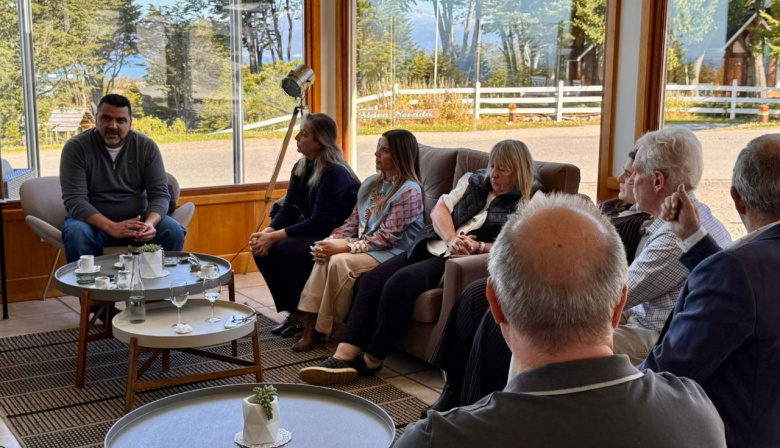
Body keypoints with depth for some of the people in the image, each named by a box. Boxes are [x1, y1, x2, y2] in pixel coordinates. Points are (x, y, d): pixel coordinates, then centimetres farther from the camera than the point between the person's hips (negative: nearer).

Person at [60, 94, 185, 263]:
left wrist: (149, 223, -28)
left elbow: (160, 194, -5)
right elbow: (74, 201, -17)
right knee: (76, 234, -34)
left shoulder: (146, 147, -1)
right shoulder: (76, 147, -8)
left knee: (174, 232, -24)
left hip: (137, 219, 2)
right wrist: (111, 227, -33)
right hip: (94, 221, -2)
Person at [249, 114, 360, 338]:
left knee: (285, 250, -28)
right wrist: (266, 233, -16)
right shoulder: (301, 168, 6)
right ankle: (289, 313, 0)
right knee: (261, 248, -12)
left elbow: (319, 223, -25)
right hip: (310, 232, 8)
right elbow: (288, 210, 4)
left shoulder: (335, 174, -20)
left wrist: (275, 237, -27)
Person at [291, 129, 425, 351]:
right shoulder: (371, 183, 13)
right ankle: (309, 323, -20)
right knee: (325, 256, -18)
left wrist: (346, 247, -21)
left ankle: (324, 329, -15)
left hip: (393, 253, -8)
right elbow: (353, 223, 12)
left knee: (340, 261, -28)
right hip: (366, 246, 8)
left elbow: (387, 237, -18)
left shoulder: (409, 191, -14)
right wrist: (330, 241, -7)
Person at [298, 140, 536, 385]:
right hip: (432, 247, 7)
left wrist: (478, 247, -20)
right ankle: (344, 356, -24)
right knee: (373, 280, -17)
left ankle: (372, 360, -17)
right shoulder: (474, 181, 20)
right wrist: (451, 239, -7)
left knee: (400, 282, -29)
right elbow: (439, 210, 12)